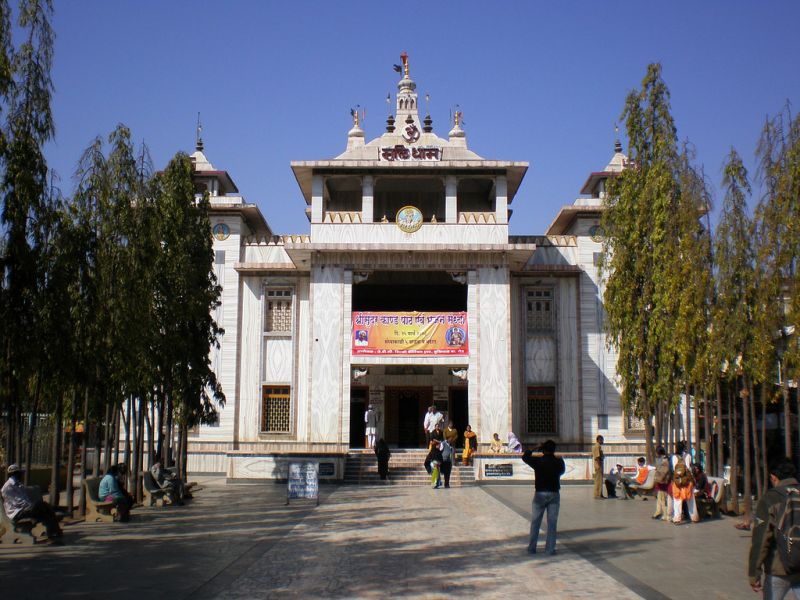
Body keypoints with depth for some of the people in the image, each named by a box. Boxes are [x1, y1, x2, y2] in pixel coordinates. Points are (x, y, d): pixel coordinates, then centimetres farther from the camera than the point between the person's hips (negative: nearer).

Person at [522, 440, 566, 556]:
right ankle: (550, 548, 5)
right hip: (554, 494, 1)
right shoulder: (558, 462, -4)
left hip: (540, 494, -1)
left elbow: (525, 457, 7)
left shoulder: (538, 461, -8)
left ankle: (532, 548, 11)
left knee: (535, 522, 8)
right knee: (552, 523, 5)